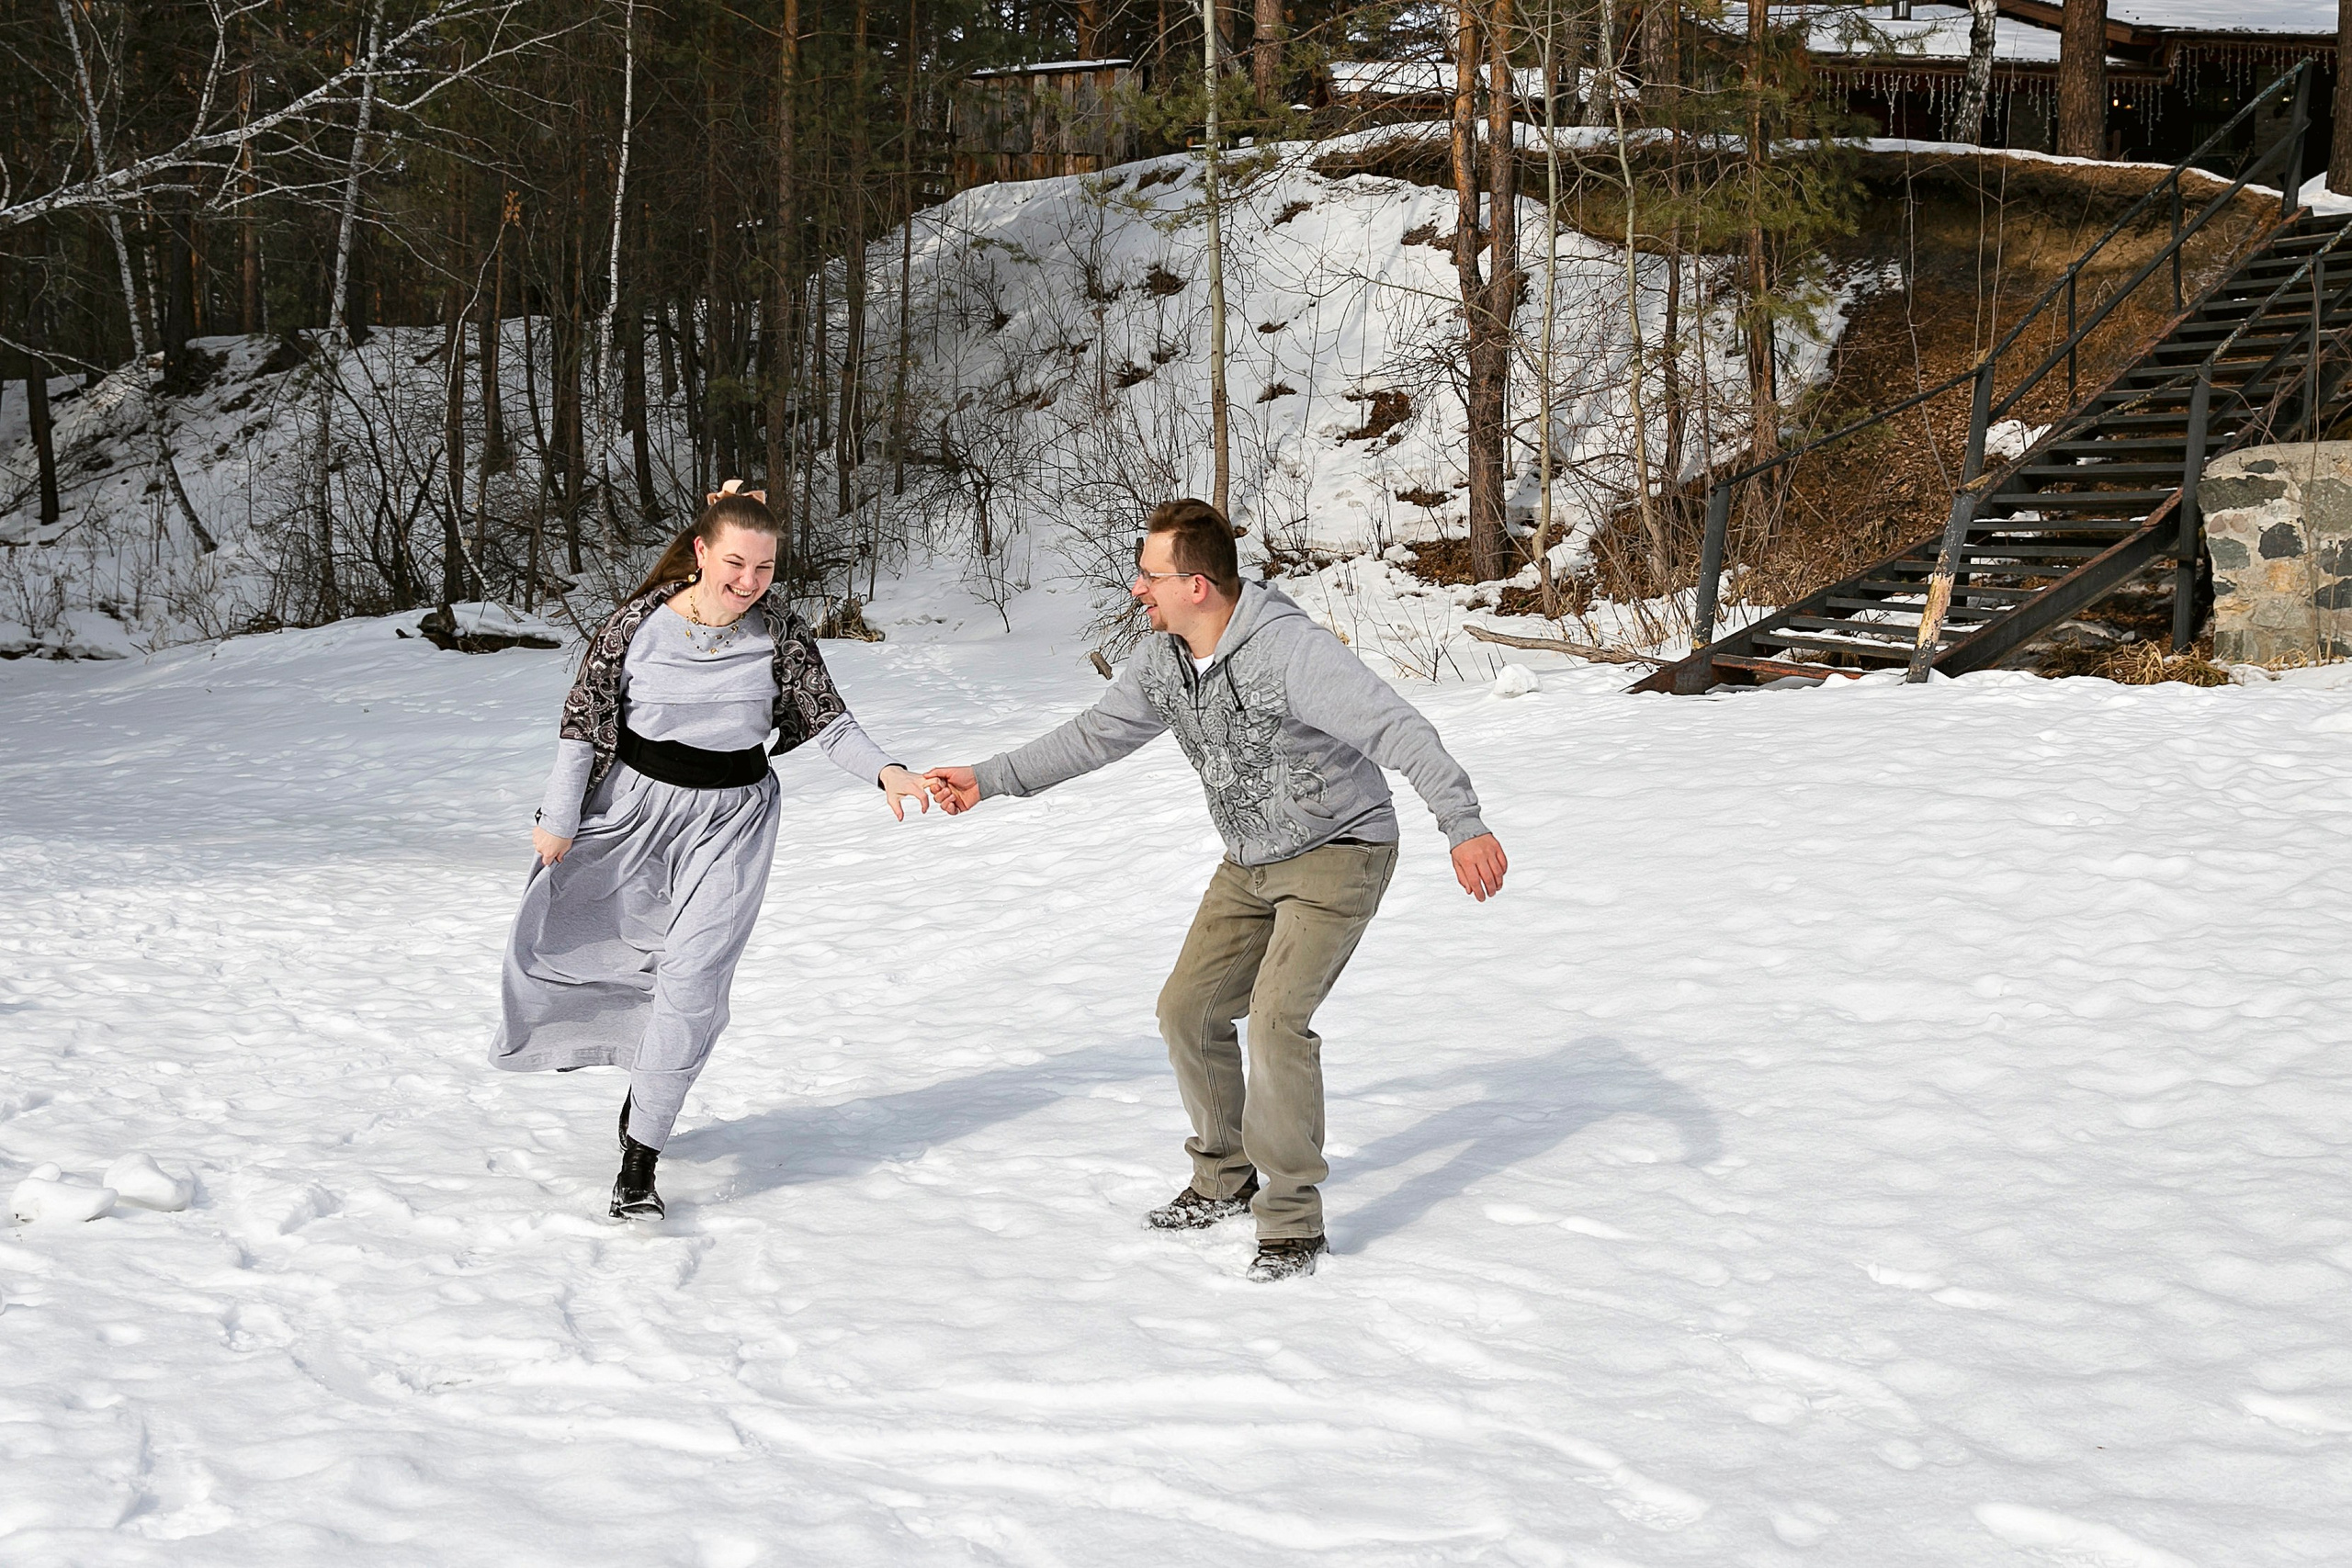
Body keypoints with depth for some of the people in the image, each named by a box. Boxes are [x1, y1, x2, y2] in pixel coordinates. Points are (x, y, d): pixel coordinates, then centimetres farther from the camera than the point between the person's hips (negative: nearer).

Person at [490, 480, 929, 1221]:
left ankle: (640, 1158, -5)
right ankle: (647, 1078, 44)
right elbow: (584, 717, -5)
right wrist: (560, 816, -3)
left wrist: (885, 771, -24)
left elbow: (830, 721, -7)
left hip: (731, 819, -1)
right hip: (634, 803, 1)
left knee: (693, 979, -11)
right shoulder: (639, 623, -12)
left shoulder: (780, 631, -9)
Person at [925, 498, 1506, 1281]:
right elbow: (1096, 734, 12)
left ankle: (1292, 1222, -10)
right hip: (1251, 863, 8)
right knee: (1189, 1011, 8)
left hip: (1339, 852, -8)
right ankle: (1225, 1179, 29)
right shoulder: (1161, 659, -4)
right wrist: (989, 779, 15)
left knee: (1276, 1017, -21)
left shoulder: (1292, 651, -30)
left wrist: (1463, 824, -52)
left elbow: (1400, 730, -38)